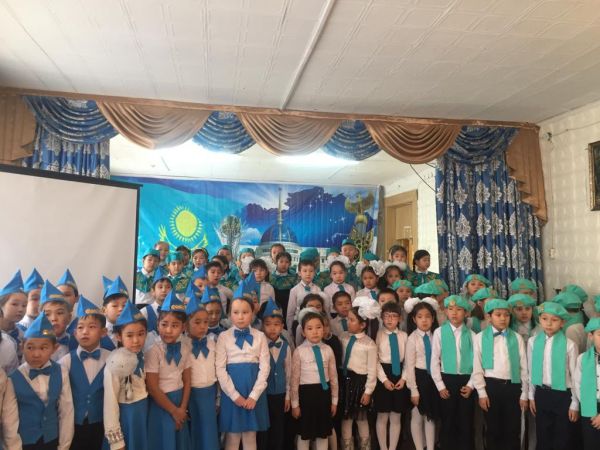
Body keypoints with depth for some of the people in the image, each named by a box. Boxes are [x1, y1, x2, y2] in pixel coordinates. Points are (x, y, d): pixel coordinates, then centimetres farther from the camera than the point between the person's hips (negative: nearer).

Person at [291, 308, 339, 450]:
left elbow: (333, 377, 5)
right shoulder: (299, 351, -10)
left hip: (324, 392, 3)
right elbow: (294, 379, -7)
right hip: (306, 393, -3)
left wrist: (334, 401, 8)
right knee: (305, 434, 12)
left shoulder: (328, 350, -2)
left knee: (323, 433, 17)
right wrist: (295, 404, -4)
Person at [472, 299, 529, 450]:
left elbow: (523, 367, 5)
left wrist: (524, 394, 3)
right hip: (491, 386, -1)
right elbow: (477, 368, -1)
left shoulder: (517, 338, 3)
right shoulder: (480, 338, -2)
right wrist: (482, 392, -5)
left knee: (513, 430, 10)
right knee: (493, 429, 10)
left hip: (513, 386, 1)